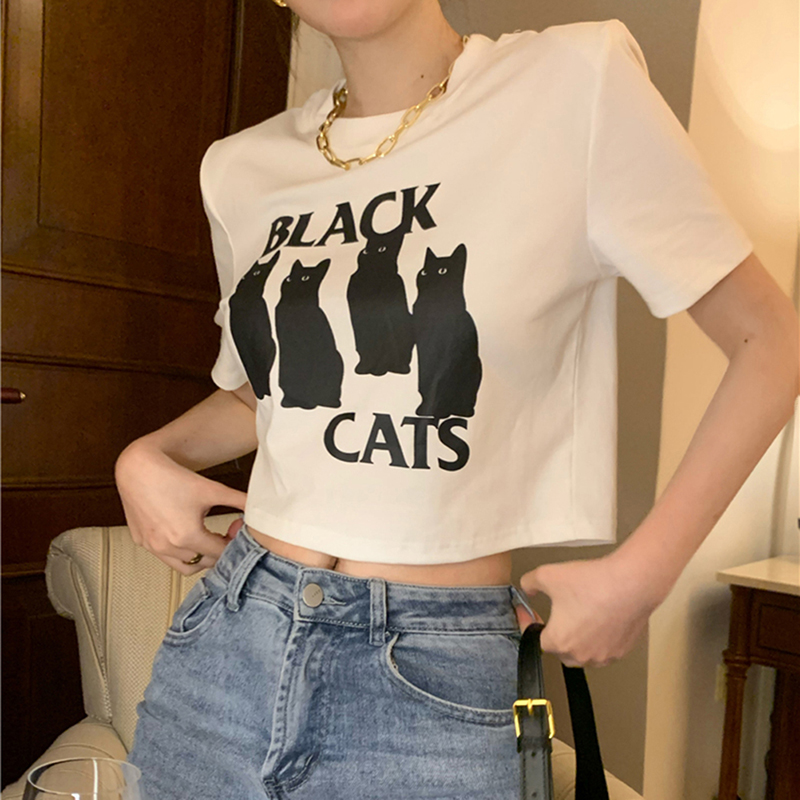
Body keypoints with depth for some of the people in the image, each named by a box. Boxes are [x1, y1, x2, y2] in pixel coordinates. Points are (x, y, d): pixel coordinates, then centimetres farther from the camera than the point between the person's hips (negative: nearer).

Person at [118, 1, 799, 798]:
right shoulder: (239, 168, 5)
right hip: (222, 638, 5)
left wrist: (641, 574, -10)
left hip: (433, 674, -4)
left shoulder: (576, 82, -9)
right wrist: (143, 457, 1)